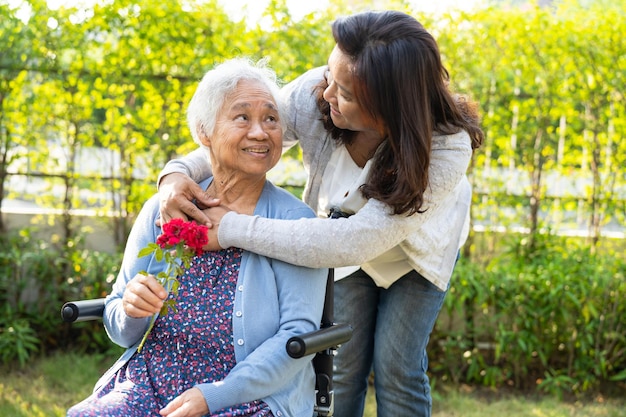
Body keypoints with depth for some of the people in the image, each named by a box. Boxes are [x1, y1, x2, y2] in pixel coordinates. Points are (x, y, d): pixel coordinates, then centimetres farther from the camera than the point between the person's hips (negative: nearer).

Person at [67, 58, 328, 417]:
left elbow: (299, 335, -9)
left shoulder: (295, 222, -3)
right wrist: (133, 312, -12)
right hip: (149, 386, 3)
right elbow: (122, 333, 12)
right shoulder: (162, 211, 7)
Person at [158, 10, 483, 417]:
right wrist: (177, 172, -40)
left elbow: (356, 242, -48)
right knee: (342, 365, 1)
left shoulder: (447, 148, -42)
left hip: (417, 246, -2)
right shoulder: (313, 95, -34)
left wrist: (233, 229, -48)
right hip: (344, 237, 2)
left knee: (396, 368, -5)